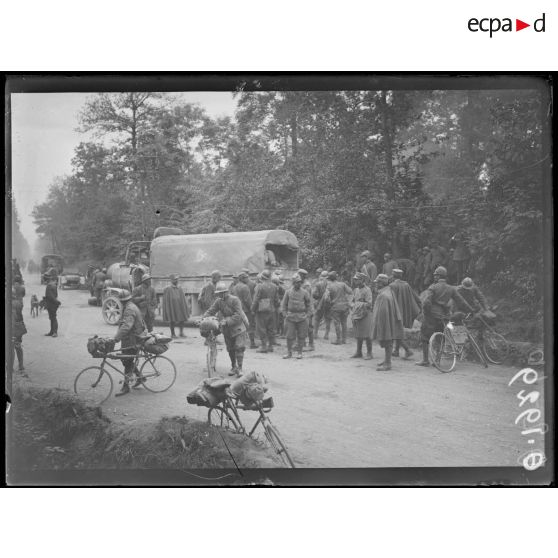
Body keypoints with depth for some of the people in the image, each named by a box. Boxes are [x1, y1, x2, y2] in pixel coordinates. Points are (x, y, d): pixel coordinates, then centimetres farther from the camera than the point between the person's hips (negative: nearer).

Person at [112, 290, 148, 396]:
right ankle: (139, 377, 28)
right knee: (125, 360, 17)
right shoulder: (132, 307, 13)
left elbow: (126, 326, -33)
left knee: (127, 362, -5)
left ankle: (126, 387, 1)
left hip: (131, 340, -10)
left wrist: (116, 338, -38)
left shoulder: (130, 309, -21)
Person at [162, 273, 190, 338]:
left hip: (180, 307, 4)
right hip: (172, 307, -4)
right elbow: (166, 300, -5)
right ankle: (172, 333, 14)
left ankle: (181, 332, 12)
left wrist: (186, 307, 7)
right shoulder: (167, 289, -5)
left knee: (183, 319, -1)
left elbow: (183, 299, 13)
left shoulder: (179, 289, 10)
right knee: (172, 320, 2)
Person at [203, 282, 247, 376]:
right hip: (226, 329, 5)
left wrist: (227, 321, -29)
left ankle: (239, 368, -5)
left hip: (238, 327, -5)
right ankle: (233, 367, 25)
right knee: (230, 349, 11)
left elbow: (238, 315, -22)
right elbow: (210, 311, 2)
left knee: (239, 347, -11)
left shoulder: (234, 300, -16)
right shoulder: (218, 301, 2)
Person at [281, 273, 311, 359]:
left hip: (302, 317, 0)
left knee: (301, 336, 4)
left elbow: (308, 304, 9)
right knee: (289, 336, 0)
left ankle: (299, 352, 15)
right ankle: (289, 353, 10)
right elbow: (284, 304, 9)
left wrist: (306, 315, 3)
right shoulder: (288, 292, 2)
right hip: (290, 317, 0)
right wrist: (285, 314, 2)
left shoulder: (305, 292, 2)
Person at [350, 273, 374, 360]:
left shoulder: (367, 290, -11)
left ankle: (369, 353, 7)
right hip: (356, 315, 7)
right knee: (358, 336, 13)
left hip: (365, 316, -7)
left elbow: (369, 304, -16)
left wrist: (359, 304, -14)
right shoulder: (355, 290, 12)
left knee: (367, 336, -1)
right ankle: (358, 352, 22)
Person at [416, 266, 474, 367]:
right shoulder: (451, 289, 7)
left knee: (425, 337, 4)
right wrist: (471, 310, 18)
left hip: (431, 316, -5)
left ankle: (425, 360, 4)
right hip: (443, 316, 5)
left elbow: (426, 302, -19)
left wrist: (426, 311, -5)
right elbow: (461, 301, 9)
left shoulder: (433, 287, -8)